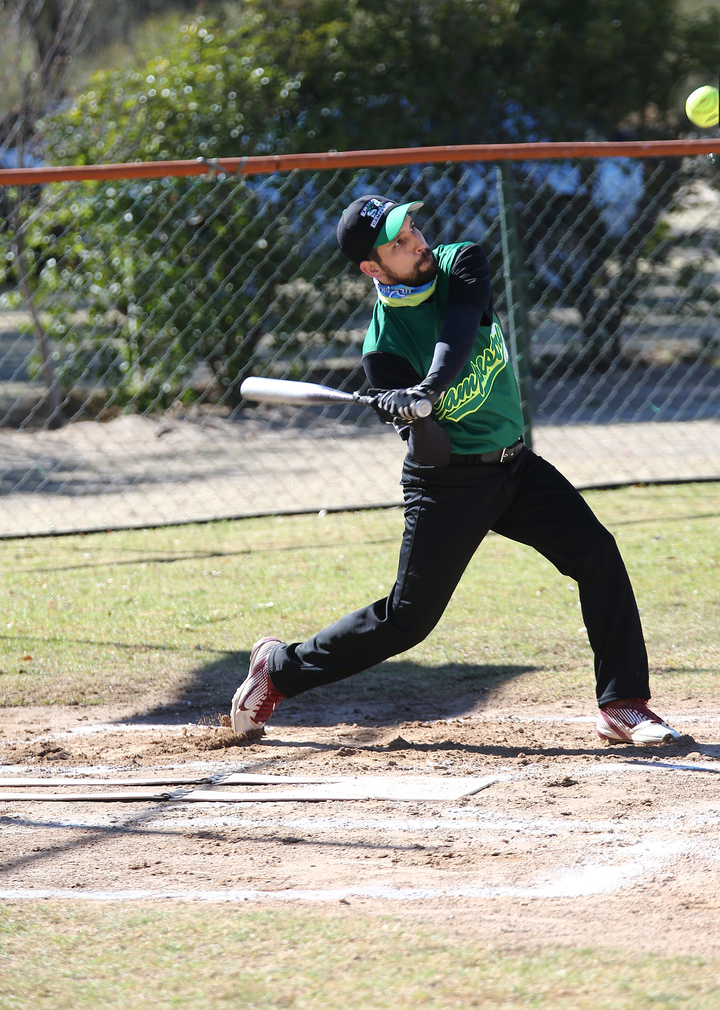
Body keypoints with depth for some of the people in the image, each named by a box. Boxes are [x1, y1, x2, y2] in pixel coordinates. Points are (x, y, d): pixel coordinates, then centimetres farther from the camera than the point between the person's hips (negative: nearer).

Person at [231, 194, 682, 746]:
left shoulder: (462, 263, -7)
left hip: (516, 465, 4)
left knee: (597, 553, -14)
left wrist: (427, 392, -44)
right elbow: (433, 454, -22)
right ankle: (280, 668, 19)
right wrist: (410, 417, -44)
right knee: (407, 619, 0)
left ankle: (623, 706, -10)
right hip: (450, 484, -4)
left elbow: (457, 335, -27)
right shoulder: (384, 346, -17)